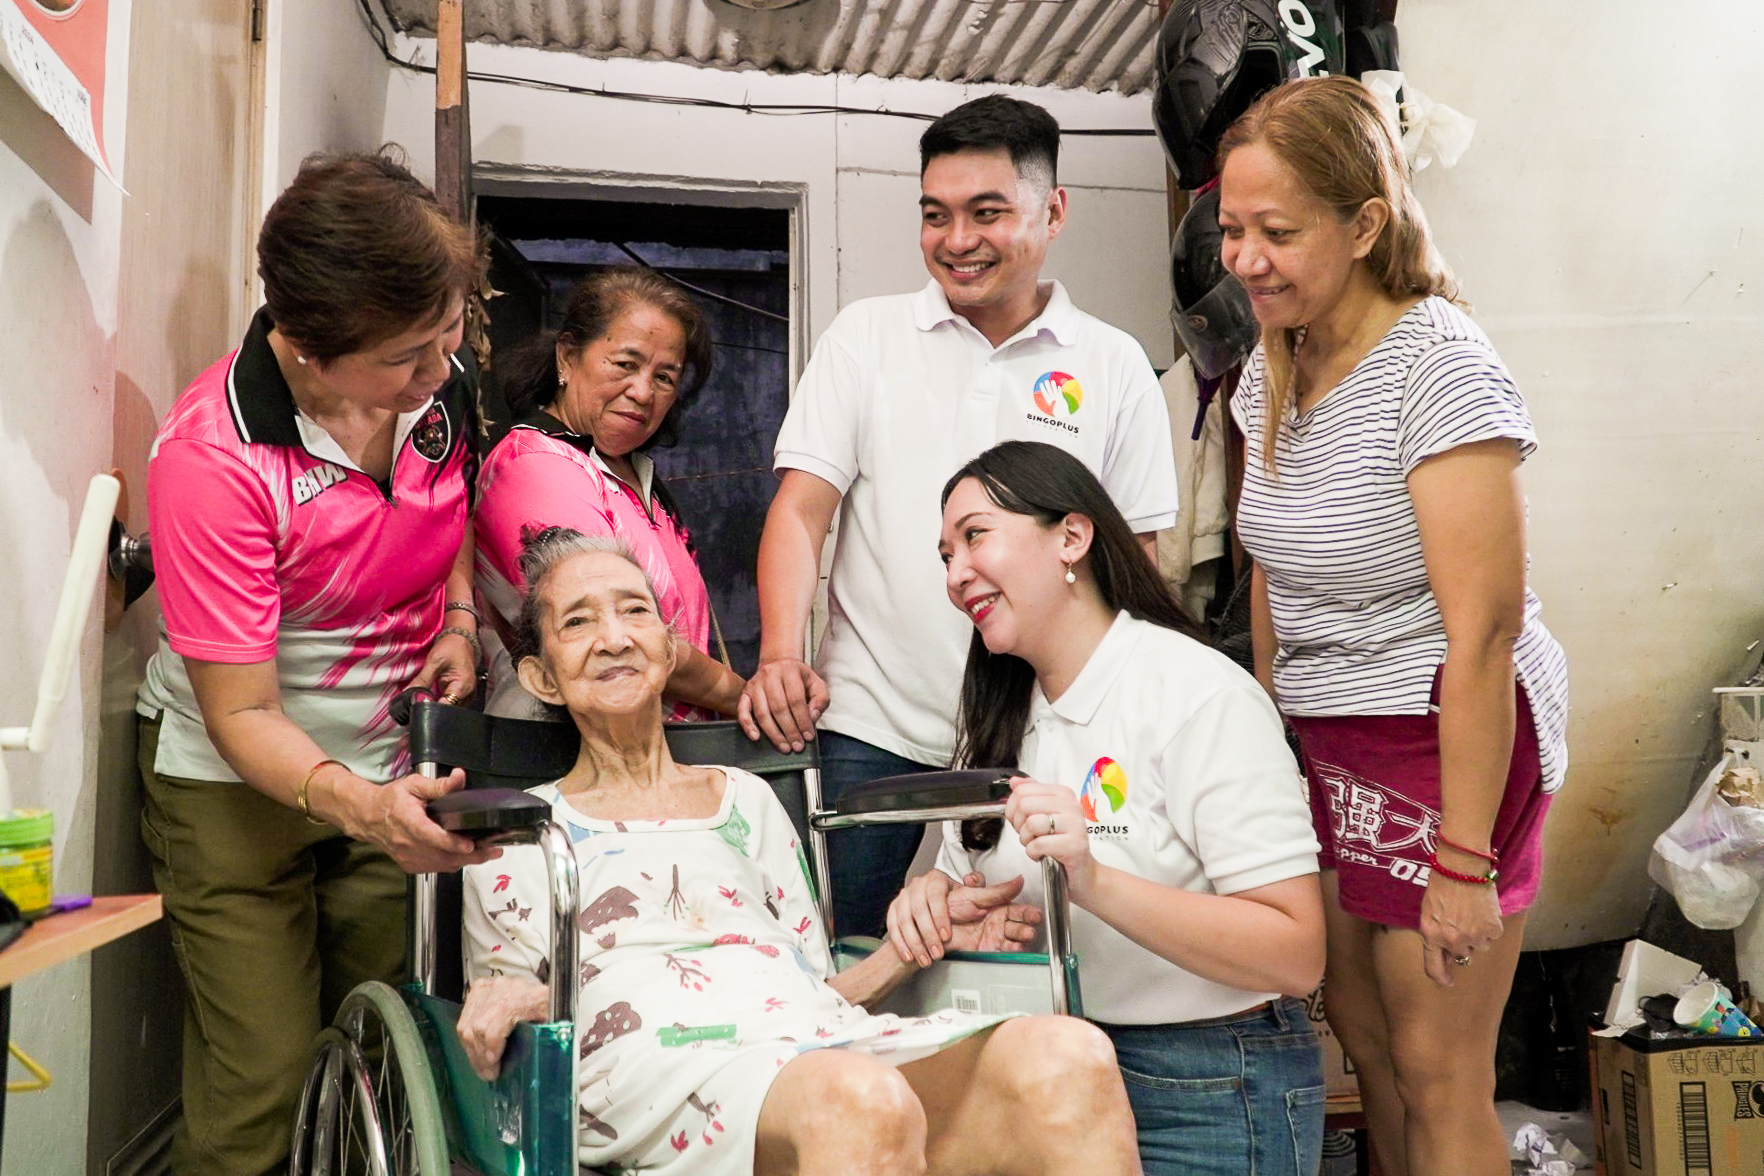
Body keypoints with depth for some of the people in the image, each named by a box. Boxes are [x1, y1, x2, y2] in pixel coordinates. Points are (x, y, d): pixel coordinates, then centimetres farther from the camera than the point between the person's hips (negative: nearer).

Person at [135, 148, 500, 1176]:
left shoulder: (442, 375, -10)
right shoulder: (212, 457, -26)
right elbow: (242, 715, -21)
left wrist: (459, 620, -5)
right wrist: (354, 804, -39)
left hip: (394, 761, 4)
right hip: (242, 777, -4)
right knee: (262, 1088, -3)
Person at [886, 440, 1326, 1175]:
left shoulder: (1199, 694, -16)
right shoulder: (1000, 722, 8)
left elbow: (1297, 956, -20)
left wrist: (1094, 883, -32)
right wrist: (933, 898, -11)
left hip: (1211, 1096, -5)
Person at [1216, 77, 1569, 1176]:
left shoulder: (1441, 367, -19)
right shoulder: (1273, 366, 5)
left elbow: (1483, 634, -22)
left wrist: (1463, 860, -21)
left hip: (1450, 741, -7)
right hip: (1325, 745, 7)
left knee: (1438, 1075, 3)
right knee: (1361, 1034, 17)